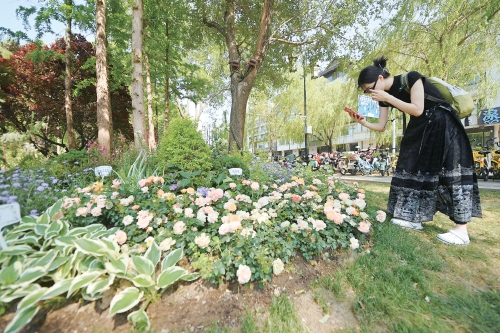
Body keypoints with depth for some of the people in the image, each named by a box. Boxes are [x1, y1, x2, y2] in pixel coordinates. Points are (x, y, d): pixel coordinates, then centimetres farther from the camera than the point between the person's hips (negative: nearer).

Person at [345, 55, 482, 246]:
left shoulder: (411, 79, -18)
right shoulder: (383, 96, 0)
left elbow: (417, 110, -25)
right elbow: (381, 127, 0)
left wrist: (388, 98, -25)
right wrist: (363, 122, -16)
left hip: (442, 125, -7)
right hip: (419, 129, 7)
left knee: (451, 172, -9)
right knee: (413, 168, 2)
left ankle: (462, 230, -4)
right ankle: (414, 219, 9)